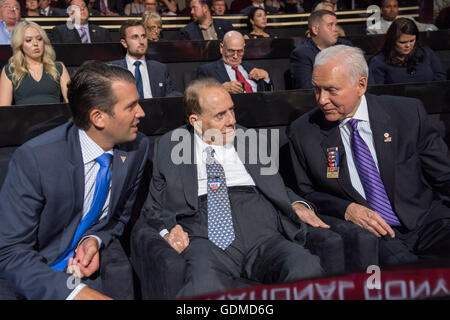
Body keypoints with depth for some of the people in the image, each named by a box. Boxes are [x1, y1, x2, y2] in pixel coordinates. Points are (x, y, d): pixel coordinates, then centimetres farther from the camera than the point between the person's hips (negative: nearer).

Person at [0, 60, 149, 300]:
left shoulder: (137, 147, -8)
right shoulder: (33, 158, -22)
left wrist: (95, 240, -12)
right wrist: (73, 291, -30)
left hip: (87, 267, 4)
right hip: (30, 280, -3)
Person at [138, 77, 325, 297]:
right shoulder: (168, 147, 15)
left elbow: (278, 190, 28)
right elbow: (152, 208, 17)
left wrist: (297, 205, 5)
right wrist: (167, 230, -5)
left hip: (261, 232, 3)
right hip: (204, 238, -2)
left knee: (307, 271, -30)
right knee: (203, 287, -37)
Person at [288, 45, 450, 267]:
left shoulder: (408, 113, 3)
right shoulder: (302, 131, 3)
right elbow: (307, 194, 8)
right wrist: (347, 209, -9)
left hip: (425, 221, 1)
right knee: (401, 263, -32)